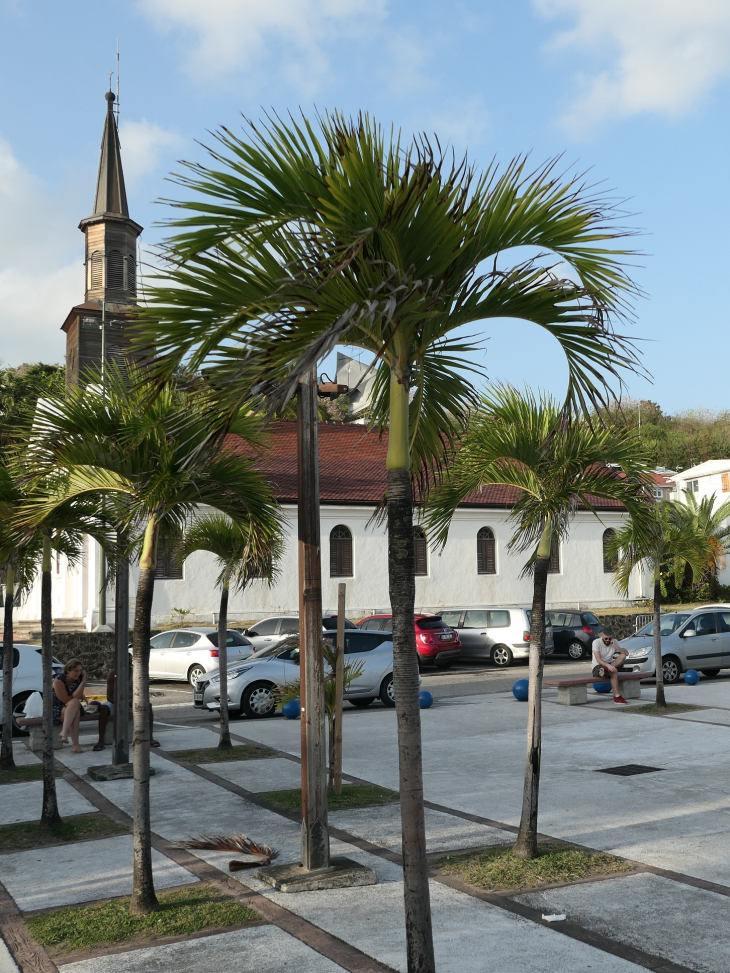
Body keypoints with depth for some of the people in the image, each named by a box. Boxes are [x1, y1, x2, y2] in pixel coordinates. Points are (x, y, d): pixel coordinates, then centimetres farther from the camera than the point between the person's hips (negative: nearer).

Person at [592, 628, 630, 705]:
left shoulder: (614, 642, 2)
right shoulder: (596, 642, -12)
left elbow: (626, 653, -9)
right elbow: (598, 659, -22)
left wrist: (615, 646, -20)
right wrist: (608, 665, -38)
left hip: (610, 665, 5)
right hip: (598, 667, -5)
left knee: (623, 656, -22)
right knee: (614, 671, -36)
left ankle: (605, 670, -36)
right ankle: (617, 697, -36)